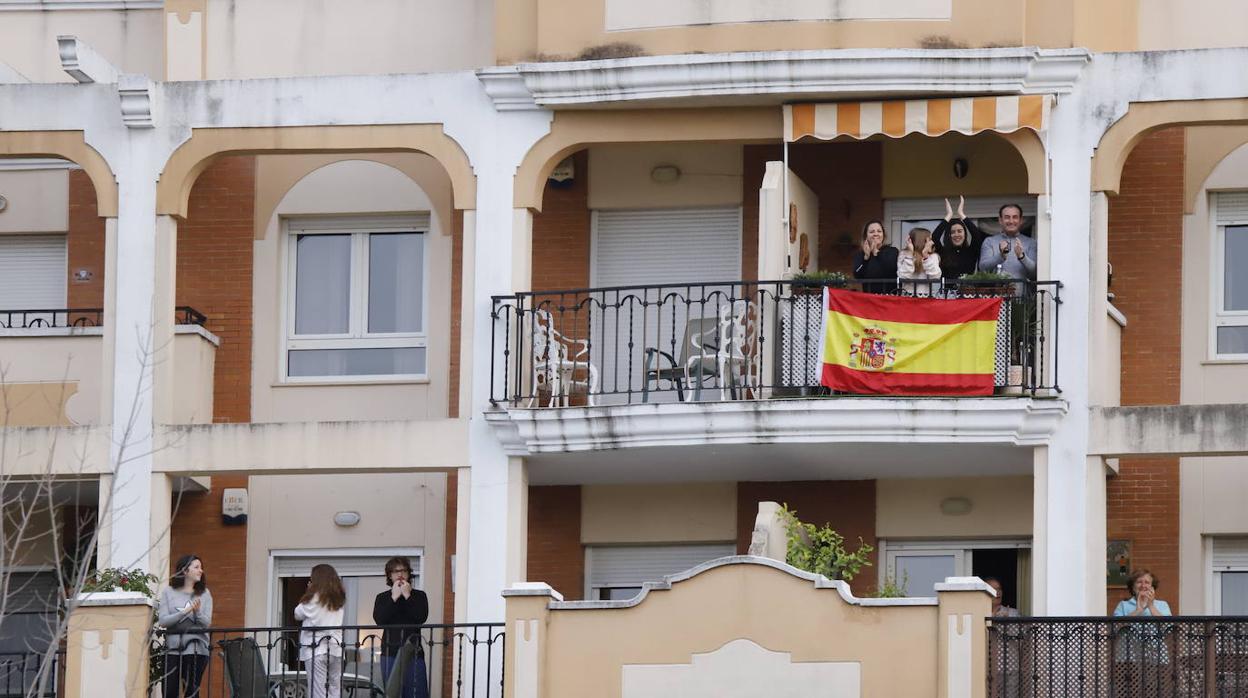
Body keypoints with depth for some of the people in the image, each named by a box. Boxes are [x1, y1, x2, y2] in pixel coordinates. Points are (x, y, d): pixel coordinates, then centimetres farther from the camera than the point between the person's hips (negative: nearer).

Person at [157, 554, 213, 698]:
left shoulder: (204, 594, 6)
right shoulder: (169, 592, 5)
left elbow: (206, 623, 1)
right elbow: (162, 620, -4)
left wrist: (197, 612, -20)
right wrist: (185, 612, -16)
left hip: (196, 648, 0)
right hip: (173, 647, 0)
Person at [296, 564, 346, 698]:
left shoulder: (314, 597, -7)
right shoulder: (339, 599, 11)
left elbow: (298, 615, 4)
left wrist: (309, 591, 8)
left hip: (316, 650, -5)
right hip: (336, 649, 5)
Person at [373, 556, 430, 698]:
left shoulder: (419, 596, 9)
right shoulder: (382, 598, 11)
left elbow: (421, 618, -8)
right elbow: (379, 620, -6)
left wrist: (407, 596, -7)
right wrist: (394, 598, -7)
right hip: (390, 653, 1)